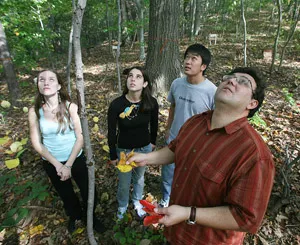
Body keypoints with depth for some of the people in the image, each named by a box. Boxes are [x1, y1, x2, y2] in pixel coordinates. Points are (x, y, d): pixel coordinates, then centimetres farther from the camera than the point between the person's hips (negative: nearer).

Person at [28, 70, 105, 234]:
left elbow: (80, 138, -15)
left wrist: (68, 165, -17)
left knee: (88, 192, 13)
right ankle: (74, 216, 55)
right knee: (66, 195, 25)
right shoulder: (34, 111, -11)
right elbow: (37, 144, -8)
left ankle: (90, 217, 45)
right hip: (51, 164, 2)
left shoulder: (71, 107, -15)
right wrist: (57, 165, -14)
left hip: (76, 160, -1)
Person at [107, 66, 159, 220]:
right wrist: (113, 155, -4)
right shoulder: (116, 105, -24)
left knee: (139, 178, 26)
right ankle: (122, 206, 50)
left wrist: (153, 142, 14)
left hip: (144, 148, 2)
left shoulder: (151, 103, -18)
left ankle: (137, 202, 56)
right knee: (124, 183, 17)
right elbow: (111, 132, -12)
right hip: (124, 150, -2)